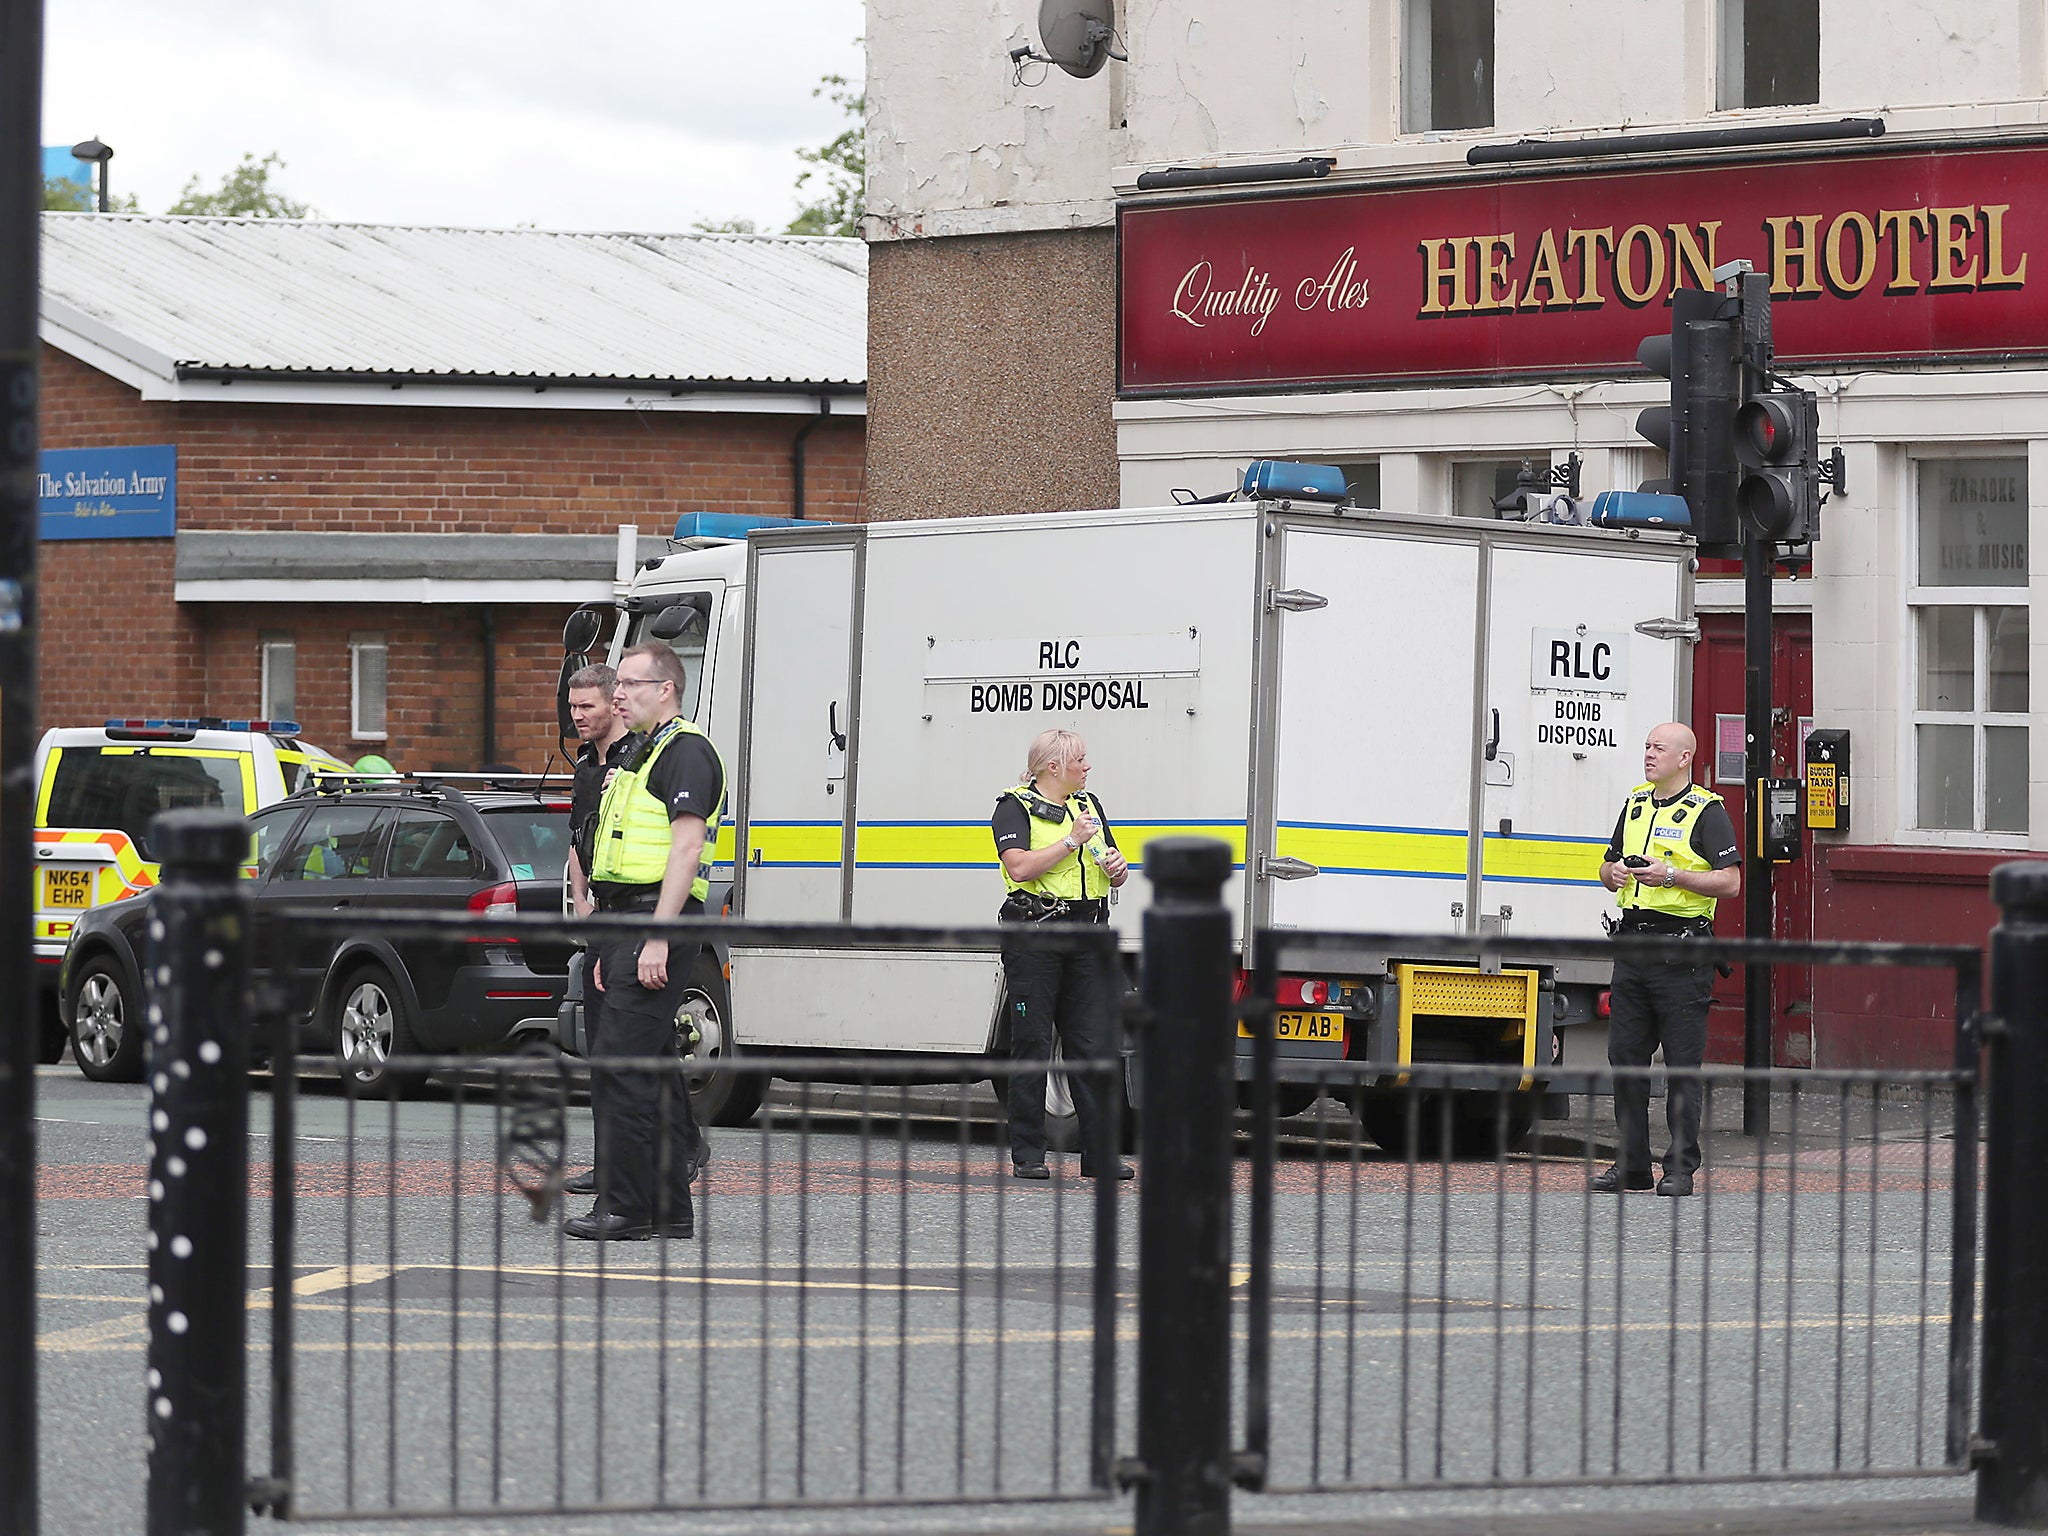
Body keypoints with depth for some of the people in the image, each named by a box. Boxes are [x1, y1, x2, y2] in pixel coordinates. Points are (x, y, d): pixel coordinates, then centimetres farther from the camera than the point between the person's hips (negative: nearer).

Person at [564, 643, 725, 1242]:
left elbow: (686, 847, -19)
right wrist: (611, 947, 23)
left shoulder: (686, 752, -10)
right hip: (630, 922, 10)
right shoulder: (642, 755, 22)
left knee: (620, 1063, -13)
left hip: (658, 921, -10)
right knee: (653, 1066, 9)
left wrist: (657, 939, -24)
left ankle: (625, 1208, -13)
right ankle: (669, 1209, 11)